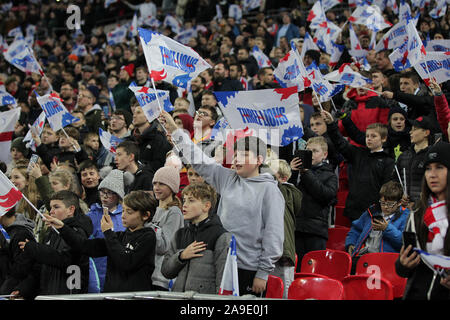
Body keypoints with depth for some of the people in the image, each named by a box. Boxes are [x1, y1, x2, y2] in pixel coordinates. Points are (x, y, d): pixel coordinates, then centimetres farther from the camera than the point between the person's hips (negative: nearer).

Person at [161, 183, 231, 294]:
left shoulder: (221, 236, -4)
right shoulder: (180, 234, 15)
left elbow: (224, 278, -7)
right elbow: (166, 271, 12)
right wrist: (181, 256, -3)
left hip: (206, 297, -5)